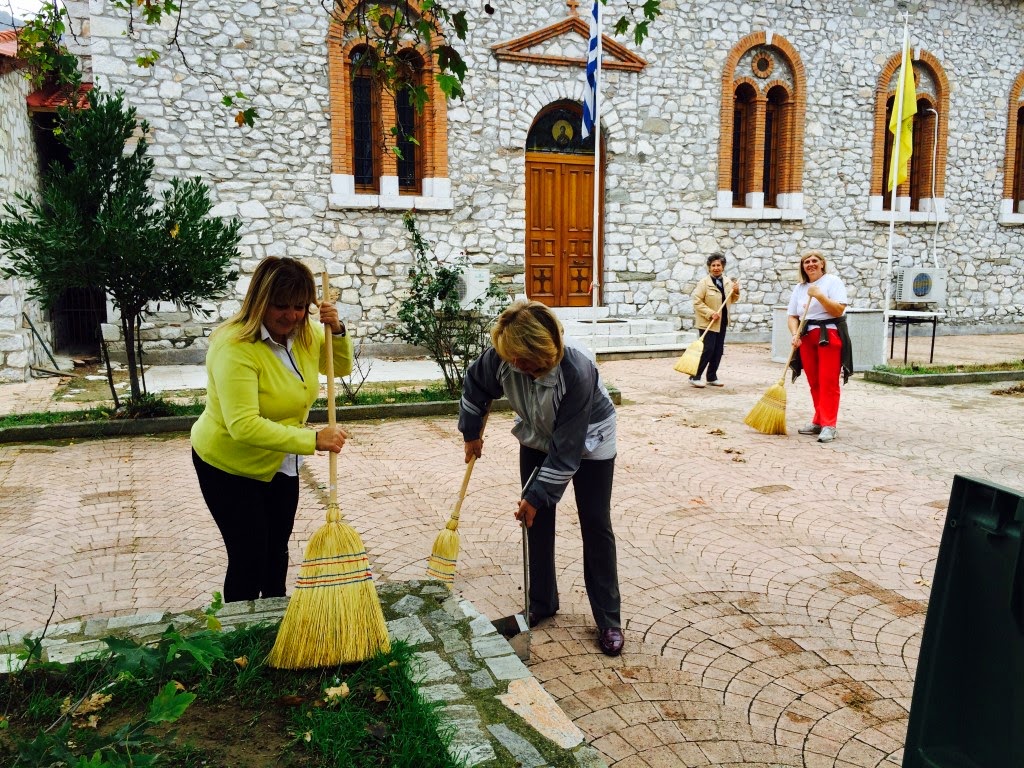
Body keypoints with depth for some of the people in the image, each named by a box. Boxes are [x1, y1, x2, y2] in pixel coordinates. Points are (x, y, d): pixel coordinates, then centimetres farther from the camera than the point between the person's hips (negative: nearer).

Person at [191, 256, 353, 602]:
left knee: (277, 551, 20)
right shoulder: (235, 347, -31)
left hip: (280, 463, 7)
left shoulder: (306, 333, -8)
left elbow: (341, 367, 9)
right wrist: (313, 440, -42)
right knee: (249, 559, -2)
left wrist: (337, 331, -11)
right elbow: (244, 426, -39)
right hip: (229, 466, -7)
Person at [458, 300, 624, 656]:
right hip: (537, 438, 5)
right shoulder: (502, 356, -27)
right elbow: (475, 386, -3)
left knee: (595, 524, -1)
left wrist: (537, 495, -29)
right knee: (537, 520, 5)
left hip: (588, 441, -4)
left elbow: (566, 448, -34)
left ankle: (609, 619, 10)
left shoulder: (577, 371, -40)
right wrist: (471, 434, 7)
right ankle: (542, 603, 22)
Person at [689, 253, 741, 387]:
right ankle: (695, 377, -1)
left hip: (722, 322, 7)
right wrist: (710, 313, -21)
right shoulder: (704, 282, -12)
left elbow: (732, 300, 18)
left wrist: (736, 292, -2)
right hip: (707, 323, -7)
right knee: (708, 350, -10)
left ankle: (712, 377, 21)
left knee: (718, 351, 10)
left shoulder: (728, 282, 7)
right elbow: (697, 301, -15)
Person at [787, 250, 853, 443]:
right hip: (807, 338, 5)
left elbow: (839, 310, -13)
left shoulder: (832, 281, -2)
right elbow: (793, 316, 10)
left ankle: (828, 425, -8)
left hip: (829, 336, -5)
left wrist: (819, 295, -20)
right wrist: (795, 335, -7)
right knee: (814, 382, 8)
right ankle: (818, 422, 18)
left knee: (828, 382, -7)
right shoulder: (799, 288, 13)